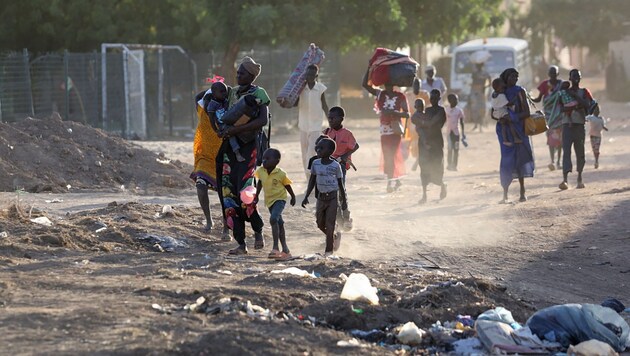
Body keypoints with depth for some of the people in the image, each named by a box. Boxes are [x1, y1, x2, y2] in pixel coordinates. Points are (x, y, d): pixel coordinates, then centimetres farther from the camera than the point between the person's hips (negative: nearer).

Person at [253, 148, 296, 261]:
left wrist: (293, 197, 9)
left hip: (280, 199, -6)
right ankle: (285, 249, 24)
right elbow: (260, 183, 14)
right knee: (279, 223, 15)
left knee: (273, 219, -27)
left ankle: (275, 247, -28)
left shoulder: (280, 174, -18)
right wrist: (256, 196, 16)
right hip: (269, 200, 6)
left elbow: (287, 185, -3)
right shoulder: (261, 171, -6)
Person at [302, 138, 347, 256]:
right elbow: (312, 181, 8)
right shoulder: (315, 164, 0)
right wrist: (306, 197, 4)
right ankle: (335, 237, 37)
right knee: (320, 225, 11)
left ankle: (328, 250, 3)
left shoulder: (335, 166, -11)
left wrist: (344, 201, -1)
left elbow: (340, 184, -3)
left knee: (329, 225, -6)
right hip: (321, 197, 5)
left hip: (332, 198, -5)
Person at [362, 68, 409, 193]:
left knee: (392, 156, -10)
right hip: (384, 130, 4)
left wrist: (393, 112, -23)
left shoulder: (400, 97, -6)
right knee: (387, 156, 8)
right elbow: (365, 84, -1)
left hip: (395, 130, -4)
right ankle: (396, 180, 22)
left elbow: (407, 114, -9)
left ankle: (391, 182, -9)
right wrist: (369, 68, -8)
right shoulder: (380, 94, 4)